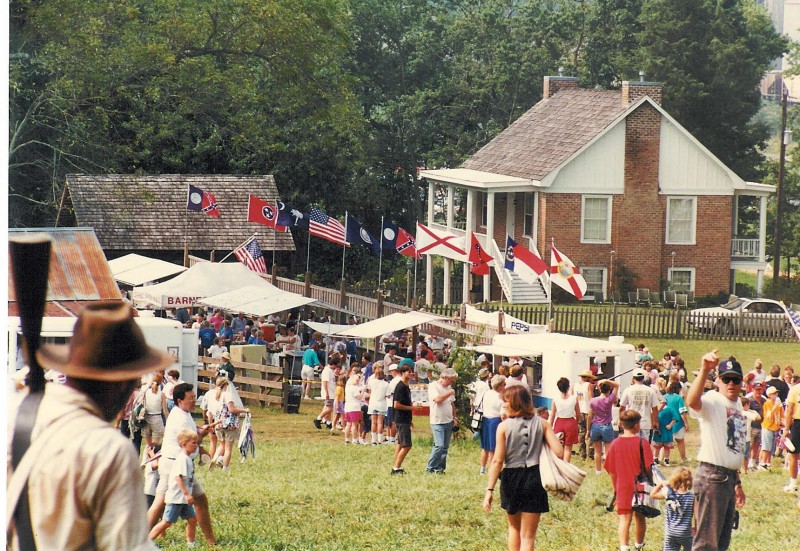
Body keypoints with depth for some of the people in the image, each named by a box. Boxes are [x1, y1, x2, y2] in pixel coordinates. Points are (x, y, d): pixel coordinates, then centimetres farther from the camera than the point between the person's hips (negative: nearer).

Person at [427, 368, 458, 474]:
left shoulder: (448, 387, 15)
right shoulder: (433, 386, -8)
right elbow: (438, 399, -22)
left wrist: (455, 417, 15)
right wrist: (449, 393, -11)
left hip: (448, 421, 7)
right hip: (437, 422, -7)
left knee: (445, 447, 6)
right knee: (439, 446, -15)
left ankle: (440, 468, 11)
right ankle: (431, 467, -5)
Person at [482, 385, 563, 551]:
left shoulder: (504, 426, -6)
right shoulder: (542, 424, -2)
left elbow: (497, 461, -10)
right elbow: (559, 452, -9)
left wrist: (489, 489, -7)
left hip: (511, 478, 0)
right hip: (535, 478, 0)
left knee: (514, 527, 25)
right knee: (528, 536, 4)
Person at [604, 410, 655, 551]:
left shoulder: (615, 444, -4)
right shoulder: (642, 443, -12)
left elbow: (611, 471, 2)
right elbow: (648, 468, -12)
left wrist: (615, 488, 14)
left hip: (623, 488, 1)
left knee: (624, 519, -2)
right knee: (640, 518, 18)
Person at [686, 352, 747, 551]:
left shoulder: (737, 405, 15)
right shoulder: (712, 401, -11)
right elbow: (692, 402, -37)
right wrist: (704, 371, -50)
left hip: (730, 478, 9)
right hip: (712, 477, -9)